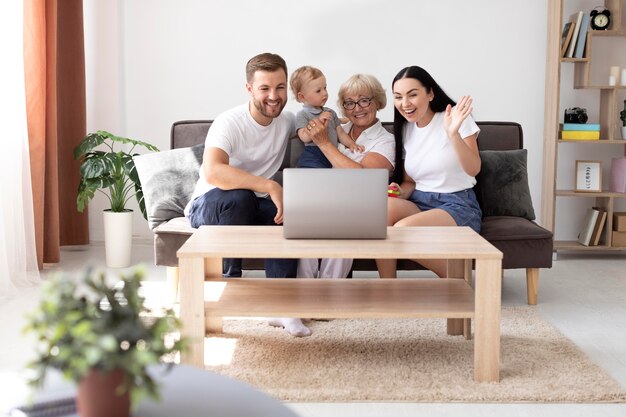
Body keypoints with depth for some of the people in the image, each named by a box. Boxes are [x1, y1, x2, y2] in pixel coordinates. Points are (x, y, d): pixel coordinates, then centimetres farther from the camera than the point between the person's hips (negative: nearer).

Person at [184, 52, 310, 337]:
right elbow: (212, 172, -41)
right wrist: (270, 187, -46)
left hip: (252, 208, 5)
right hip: (209, 206, -5)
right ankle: (228, 282, -23)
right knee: (239, 196, -38)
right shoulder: (230, 122, -21)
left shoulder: (287, 122, 0)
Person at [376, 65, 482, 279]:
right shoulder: (406, 129, 11)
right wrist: (400, 191, -6)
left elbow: (473, 169, -18)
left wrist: (453, 134, -33)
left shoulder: (456, 119, -5)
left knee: (403, 229, -33)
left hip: (458, 206, -5)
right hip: (419, 203, 5)